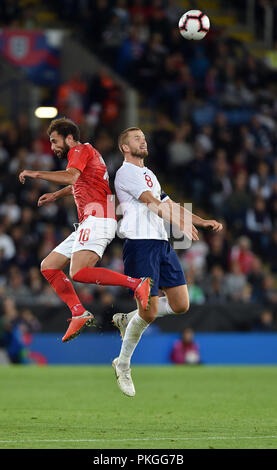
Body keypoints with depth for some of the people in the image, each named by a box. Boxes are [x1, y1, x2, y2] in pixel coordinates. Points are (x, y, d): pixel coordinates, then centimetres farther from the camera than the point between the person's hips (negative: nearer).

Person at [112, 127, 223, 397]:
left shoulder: (148, 174, 25)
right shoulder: (126, 172, -5)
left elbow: (170, 205, 28)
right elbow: (153, 203, -18)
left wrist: (203, 222, 17)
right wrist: (181, 224, -29)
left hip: (162, 243, 9)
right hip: (140, 244, -9)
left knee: (181, 305, 2)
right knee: (149, 312, -11)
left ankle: (127, 320, 20)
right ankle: (123, 364, 8)